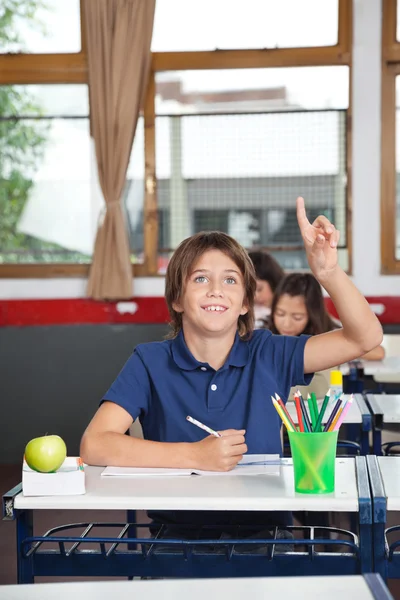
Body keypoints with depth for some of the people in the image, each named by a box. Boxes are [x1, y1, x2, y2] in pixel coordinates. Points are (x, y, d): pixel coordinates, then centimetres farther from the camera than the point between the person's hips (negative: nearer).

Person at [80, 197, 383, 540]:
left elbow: (365, 337, -4)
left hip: (264, 529, 2)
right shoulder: (150, 362, -3)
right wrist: (195, 456, -20)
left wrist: (328, 271, -21)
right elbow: (93, 445, -14)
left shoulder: (268, 354, 2)